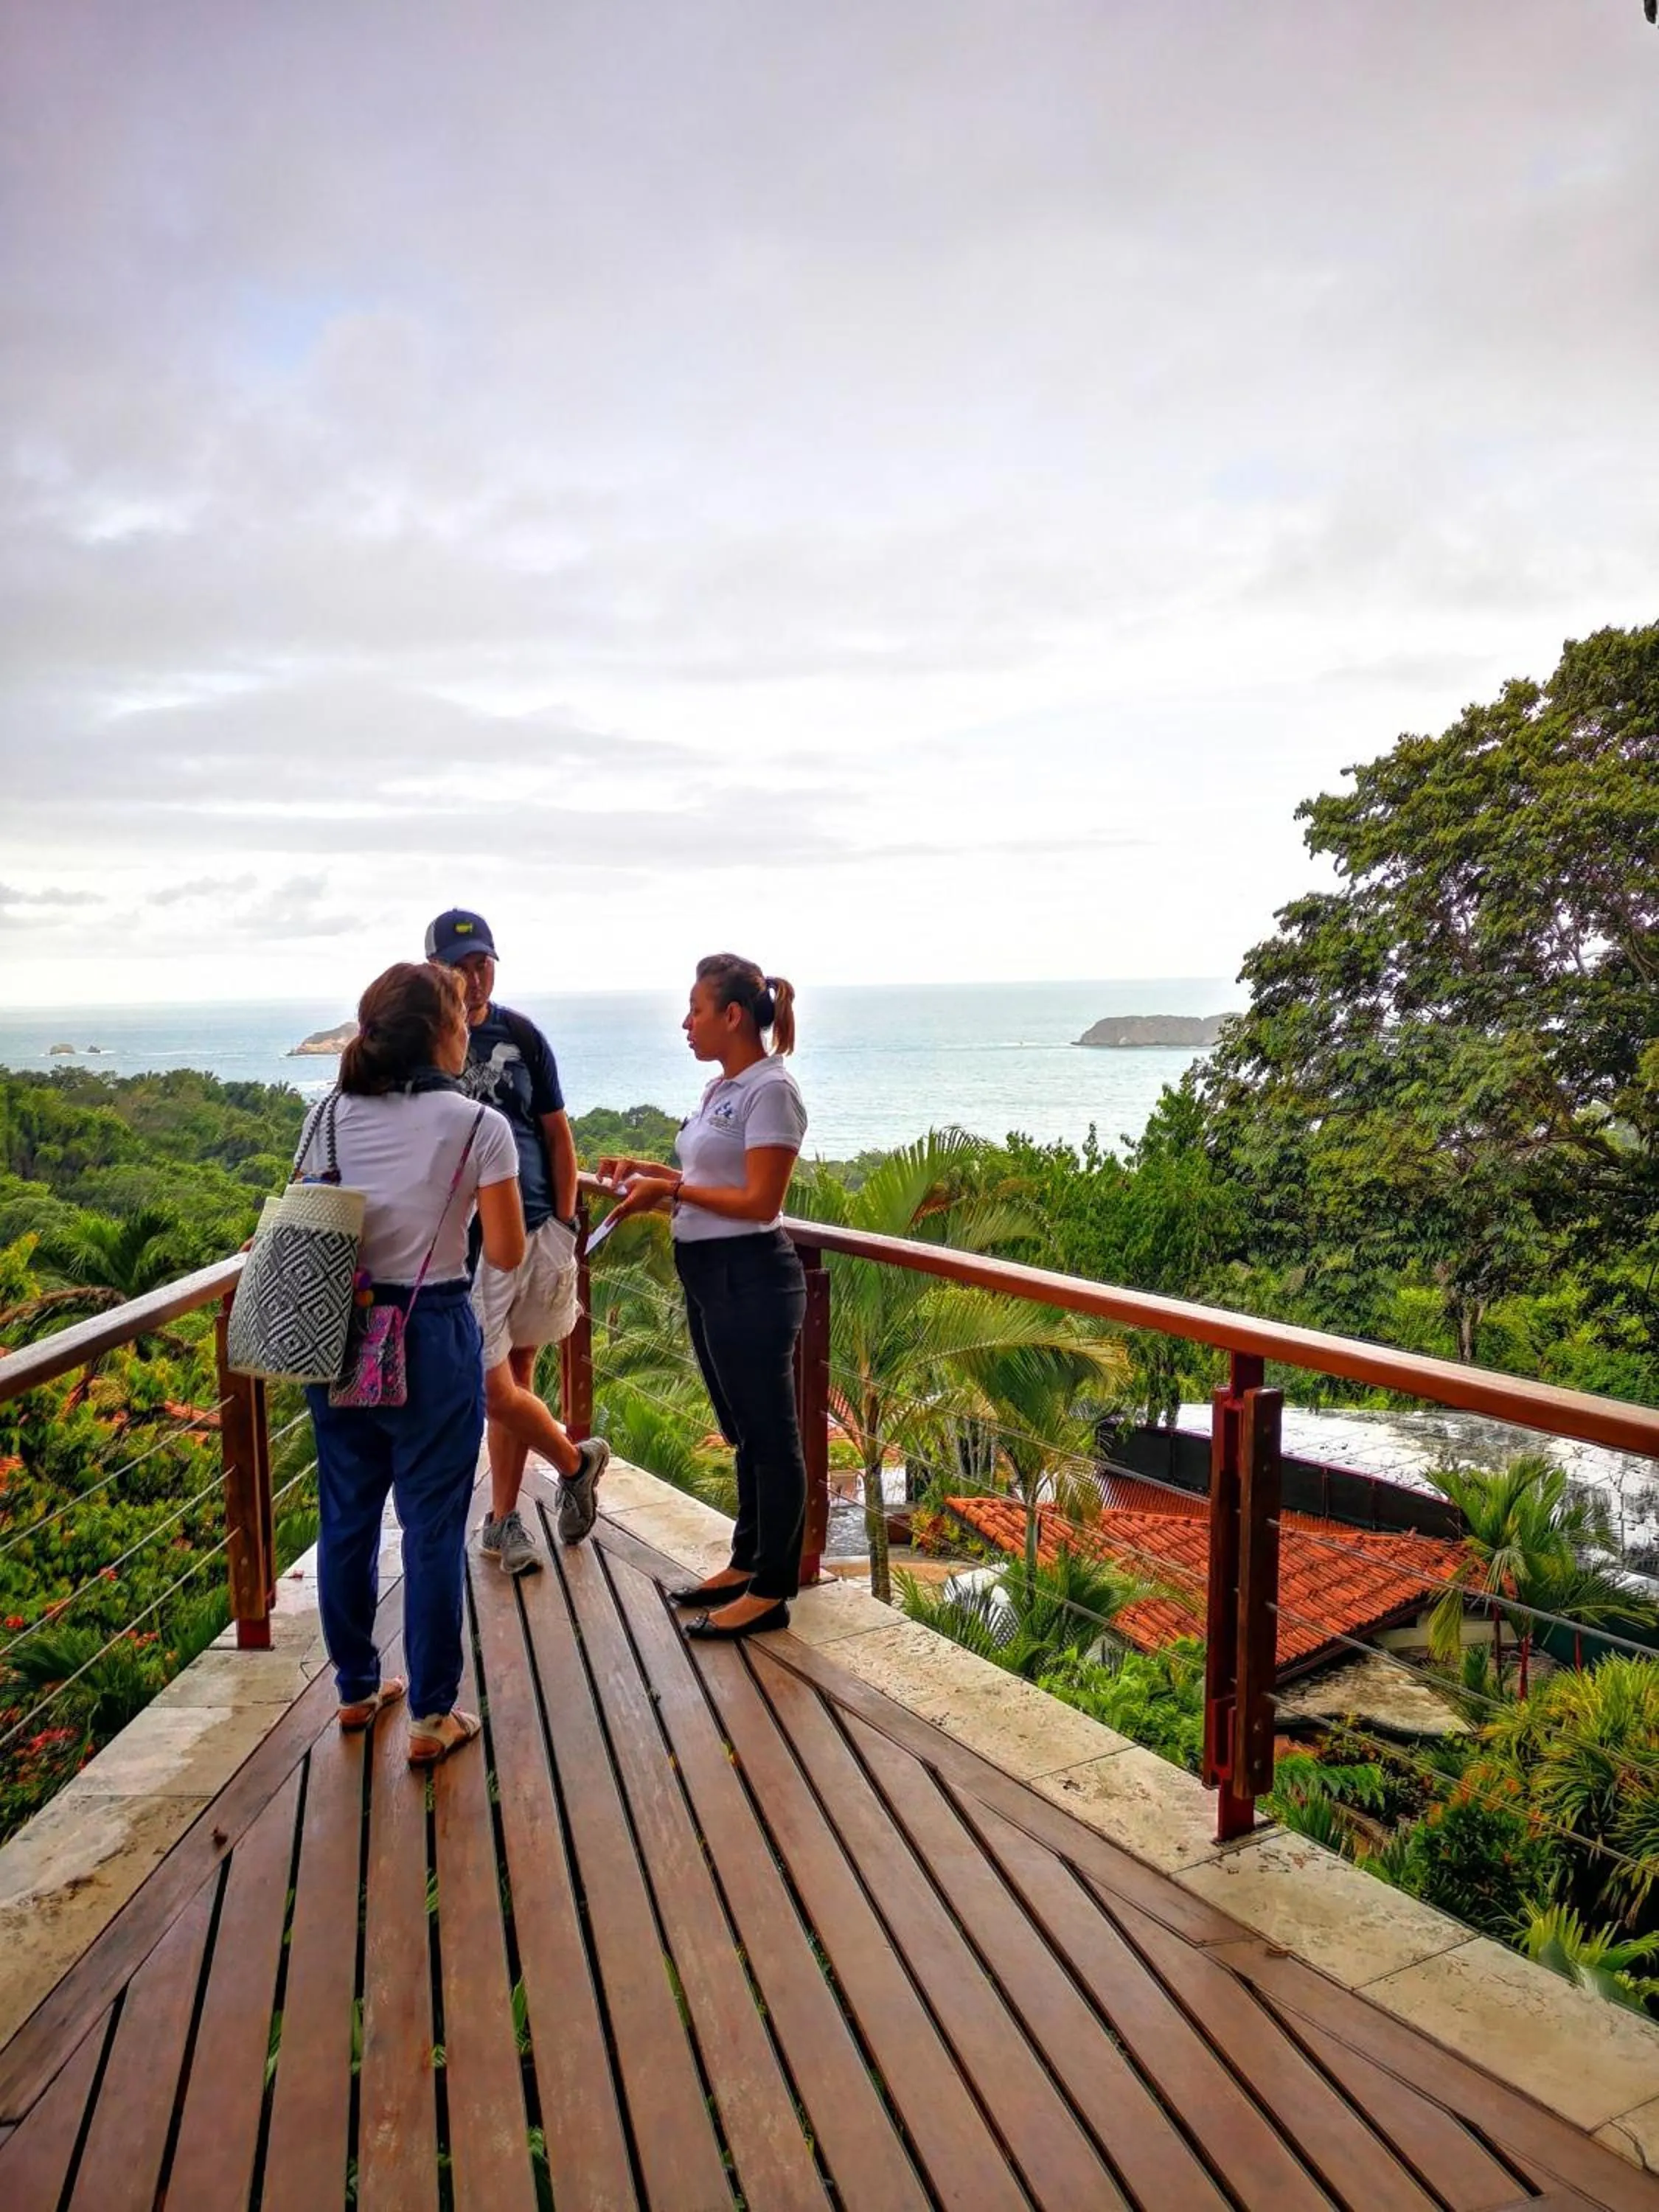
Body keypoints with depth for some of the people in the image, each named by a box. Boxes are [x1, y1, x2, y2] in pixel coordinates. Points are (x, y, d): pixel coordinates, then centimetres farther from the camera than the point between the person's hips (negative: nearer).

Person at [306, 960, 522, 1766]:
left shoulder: (329, 1116, 1)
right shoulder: (479, 1127, -12)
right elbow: (507, 1254, -9)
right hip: (430, 1336, -5)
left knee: (345, 1517, 18)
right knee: (432, 1529, 6)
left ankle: (356, 1690, 34)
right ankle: (431, 1716, 16)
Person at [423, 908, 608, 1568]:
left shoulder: (521, 1035, 5)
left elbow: (557, 1134, 10)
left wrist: (565, 1222, 4)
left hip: (538, 1232, 3)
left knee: (517, 1378, 11)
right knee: (496, 1391, -6)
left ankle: (503, 1521, 26)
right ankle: (577, 1461, 22)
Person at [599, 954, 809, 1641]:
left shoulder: (769, 1090, -16)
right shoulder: (721, 1089, 12)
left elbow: (759, 1202, -19)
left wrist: (670, 1189, -15)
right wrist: (649, 1171, 5)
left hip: (750, 1281, -10)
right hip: (709, 1279, 10)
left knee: (770, 1435, 2)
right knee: (745, 1433, 19)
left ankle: (771, 1592, 13)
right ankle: (747, 1563, 33)